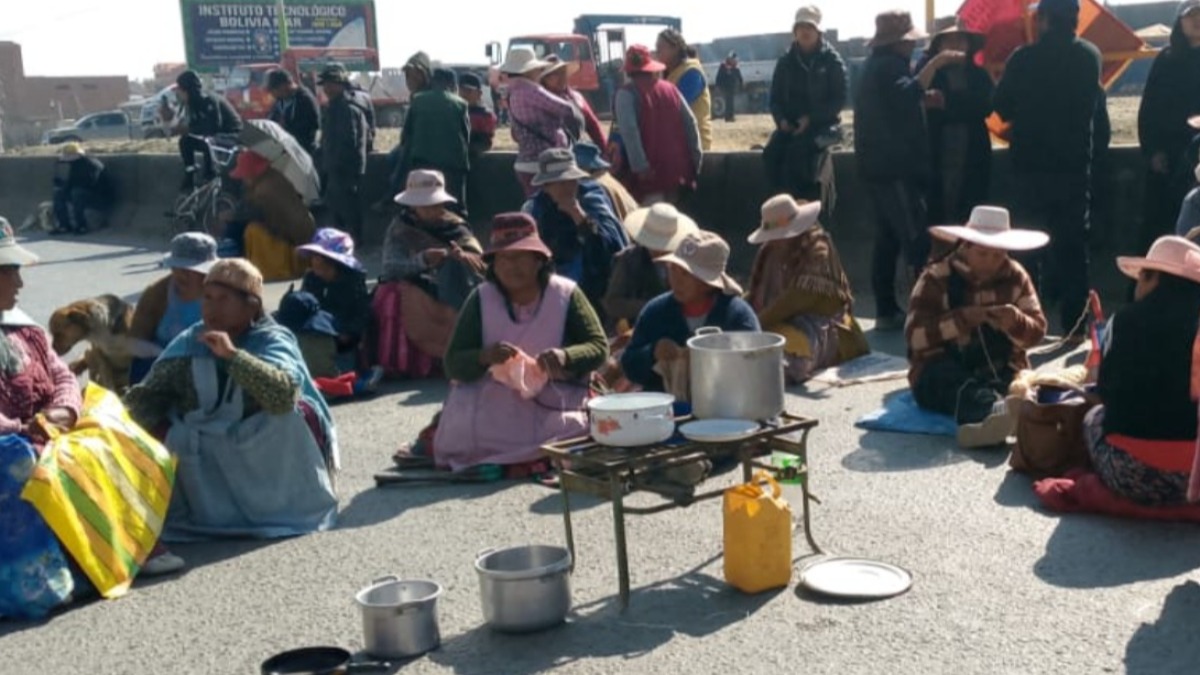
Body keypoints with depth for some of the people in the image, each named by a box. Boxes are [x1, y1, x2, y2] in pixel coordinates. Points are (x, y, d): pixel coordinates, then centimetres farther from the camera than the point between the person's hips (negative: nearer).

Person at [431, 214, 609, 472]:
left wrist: (566, 357, -27)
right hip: (491, 399, 1)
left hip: (555, 400, 0)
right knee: (464, 435, -28)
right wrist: (484, 356, -29)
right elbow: (454, 365, -5)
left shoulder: (566, 294, -3)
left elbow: (599, 347, -4)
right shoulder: (480, 299, -2)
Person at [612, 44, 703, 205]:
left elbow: (629, 131, -17)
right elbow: (690, 124, 10)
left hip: (650, 173, -6)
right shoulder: (670, 89, 12)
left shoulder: (627, 93, -5)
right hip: (677, 168, 6)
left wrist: (640, 166, -20)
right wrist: (696, 159, 13)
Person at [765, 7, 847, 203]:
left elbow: (839, 99, -5)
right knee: (771, 154, -25)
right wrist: (781, 119, -8)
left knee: (798, 151, -33)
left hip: (823, 124, -4)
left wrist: (811, 118, -17)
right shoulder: (785, 62, 10)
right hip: (790, 124, 4)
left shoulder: (831, 60, 0)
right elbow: (775, 97, 13)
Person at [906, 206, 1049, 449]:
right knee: (964, 387, -41)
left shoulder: (1016, 277, 8)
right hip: (942, 372, -3)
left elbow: (1037, 332, 6)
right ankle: (991, 410, -75)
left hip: (1001, 371, 3)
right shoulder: (936, 279, -3)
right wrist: (960, 318, -24)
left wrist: (1016, 323, -17)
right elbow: (915, 336, -12)